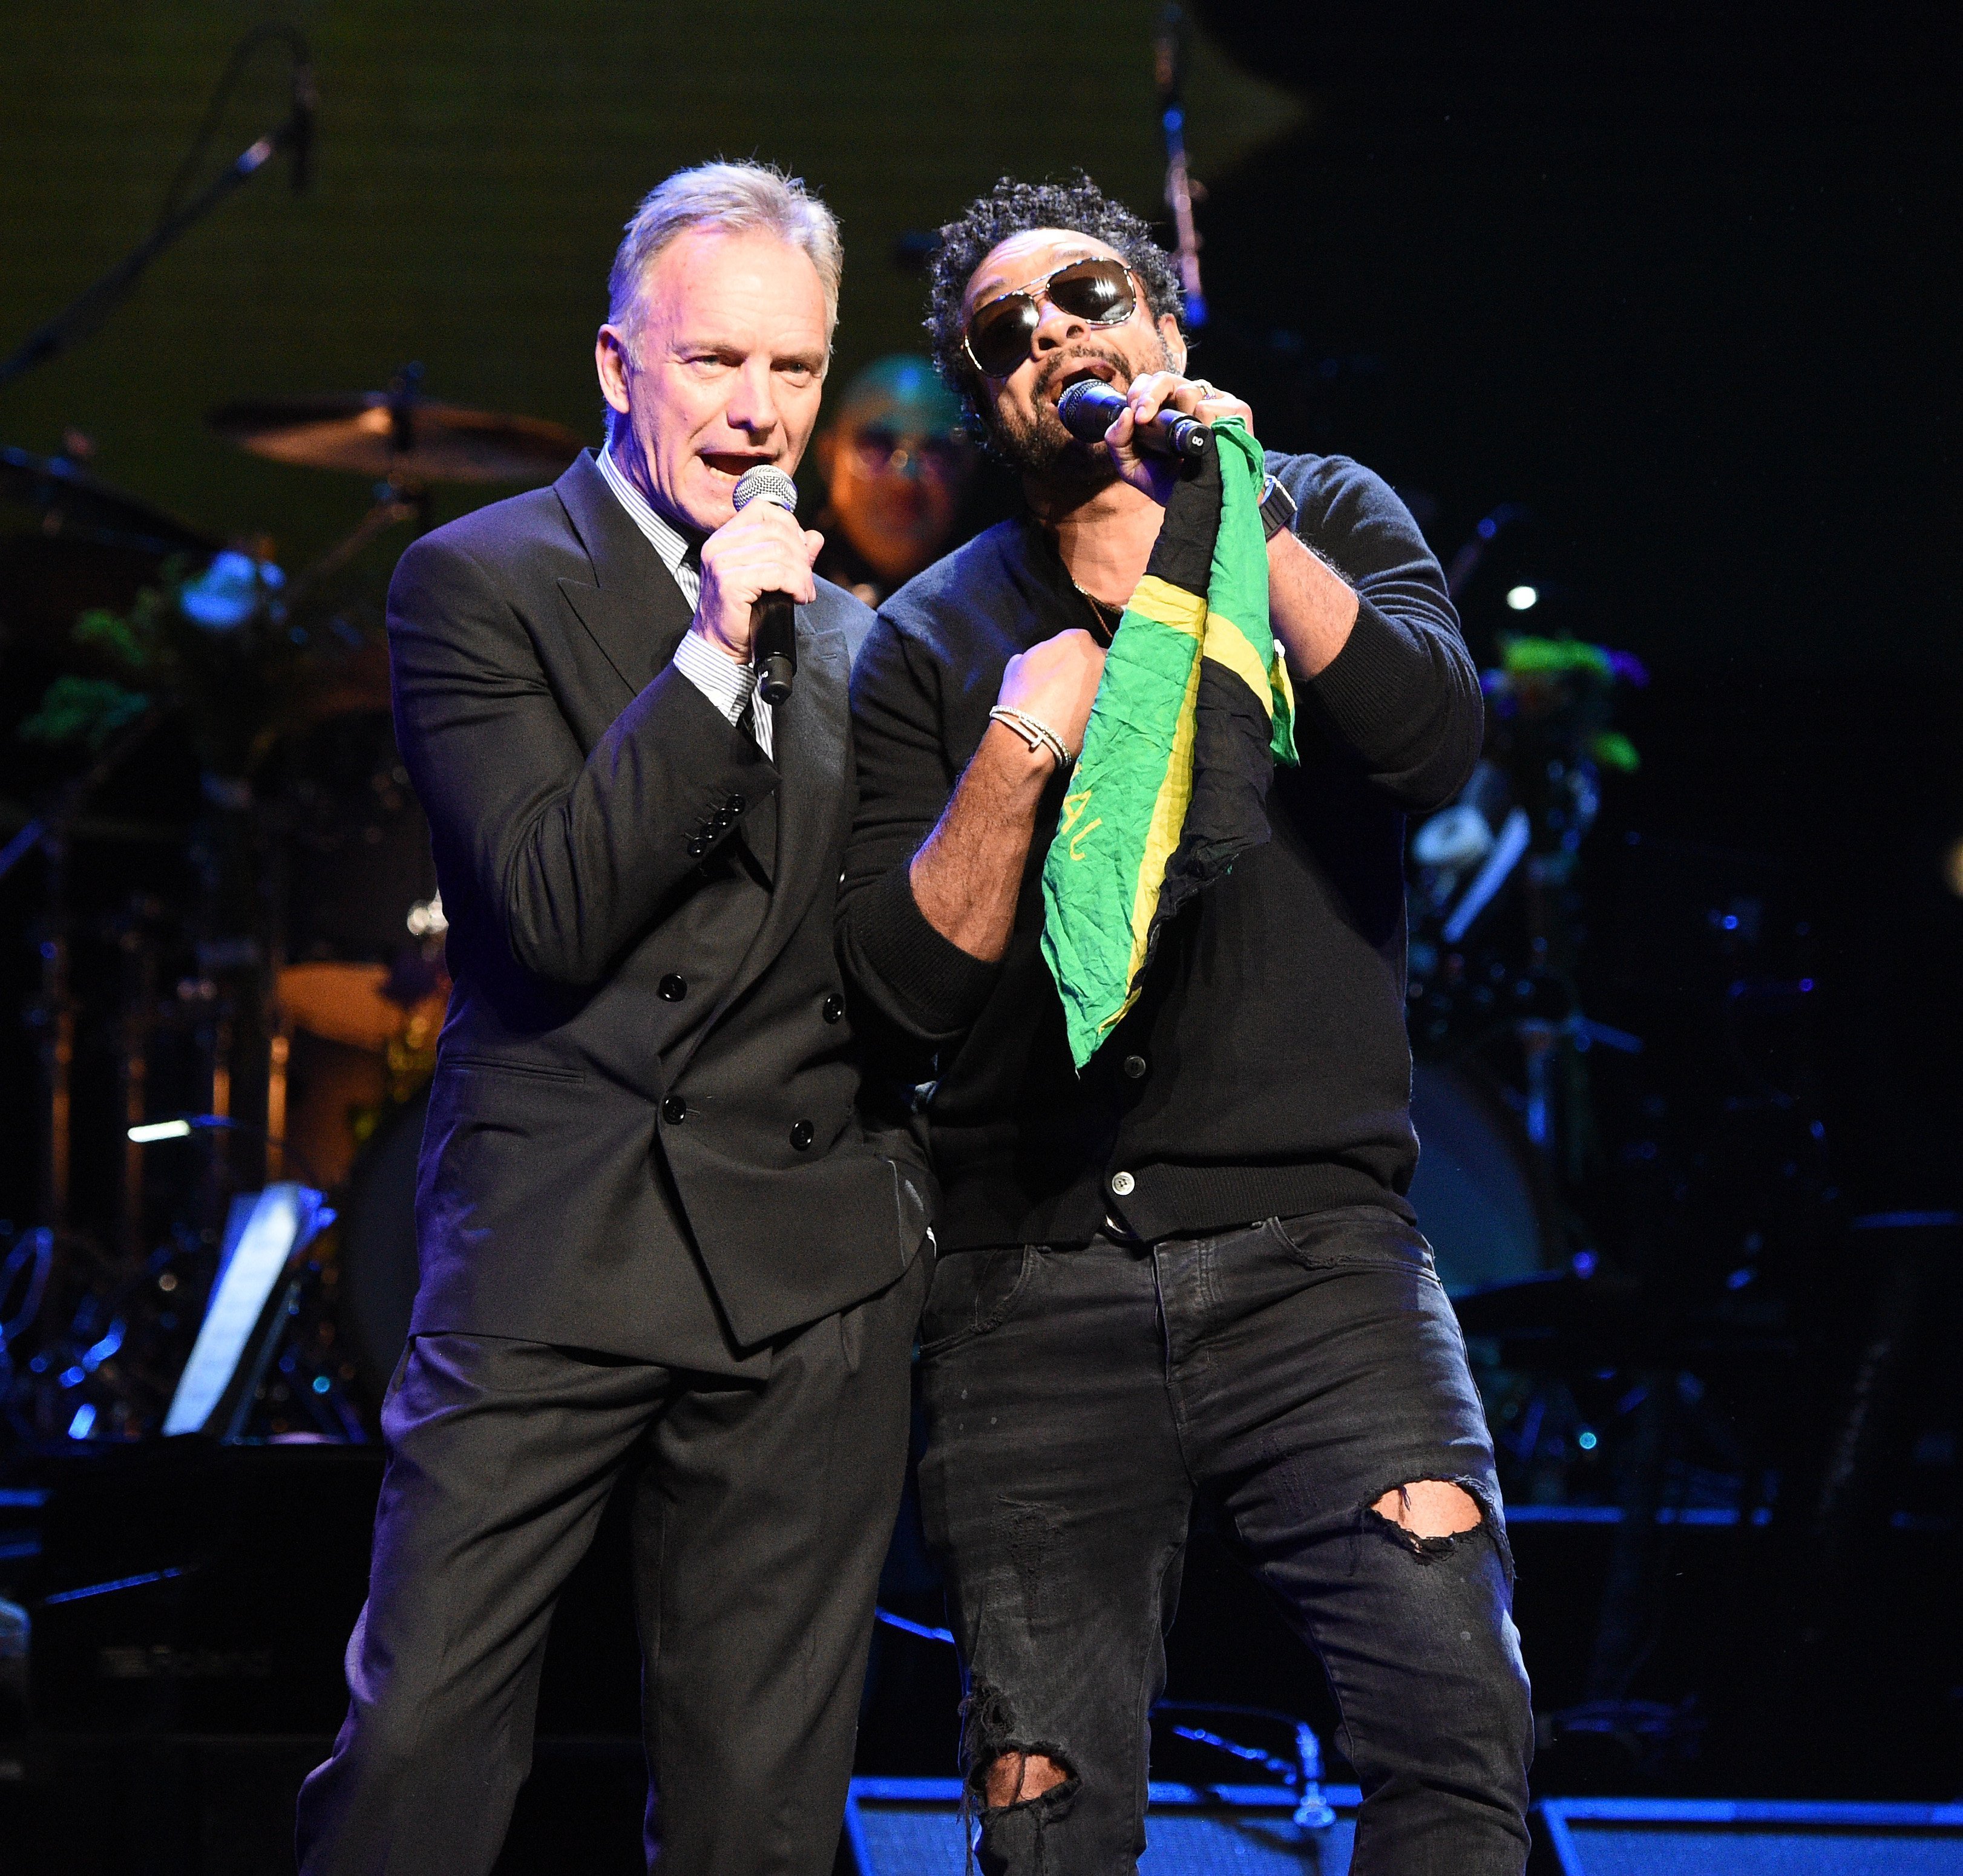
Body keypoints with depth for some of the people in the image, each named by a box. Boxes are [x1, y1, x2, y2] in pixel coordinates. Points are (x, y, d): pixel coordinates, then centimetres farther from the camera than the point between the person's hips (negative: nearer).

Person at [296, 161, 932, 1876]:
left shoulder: (846, 632, 18)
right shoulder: (479, 583, 1)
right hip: (553, 1256, -4)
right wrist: (716, 648, -16)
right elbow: (553, 911, -11)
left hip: (810, 1276, 4)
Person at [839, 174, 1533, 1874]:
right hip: (1035, 1277, 1)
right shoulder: (933, 641, 10)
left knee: (1456, 1716, -20)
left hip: (1311, 1242, -1)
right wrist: (1022, 746, -13)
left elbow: (1435, 739, -10)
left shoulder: (1327, 523, 11)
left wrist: (1238, 514, -14)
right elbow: (908, 982, -1)